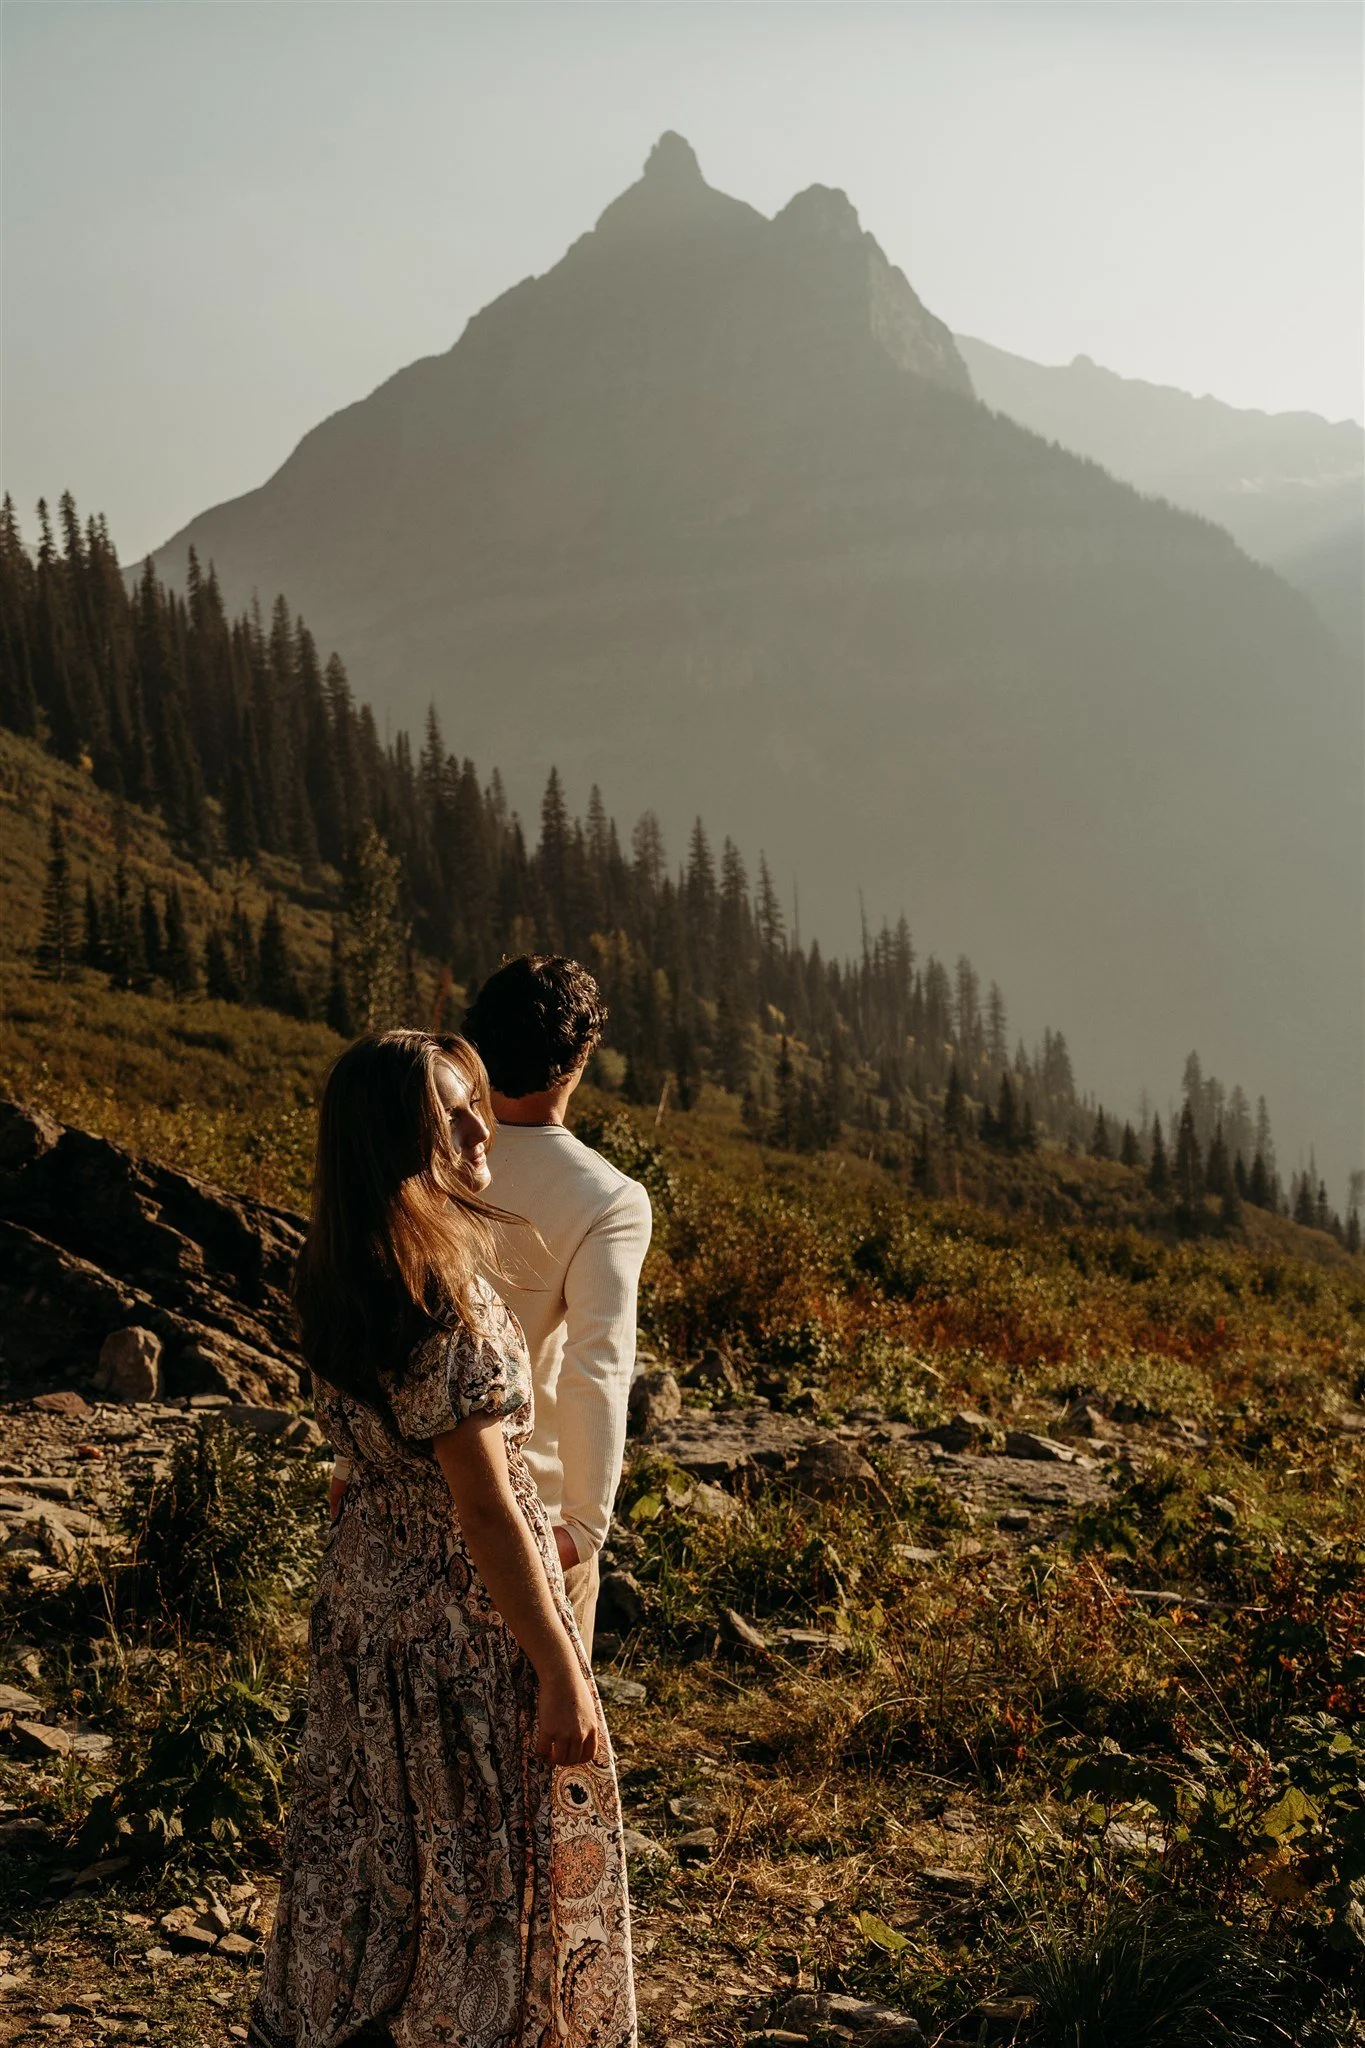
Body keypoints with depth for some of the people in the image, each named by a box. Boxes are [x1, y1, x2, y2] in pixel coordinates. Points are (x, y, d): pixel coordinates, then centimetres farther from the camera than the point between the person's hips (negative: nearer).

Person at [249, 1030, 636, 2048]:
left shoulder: (340, 1282, 1)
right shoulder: (447, 1298, -25)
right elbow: (485, 1510, -24)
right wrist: (563, 1675, -18)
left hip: (364, 1598, 8)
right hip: (470, 1622, -8)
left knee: (373, 1850, 21)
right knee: (479, 1864, 8)